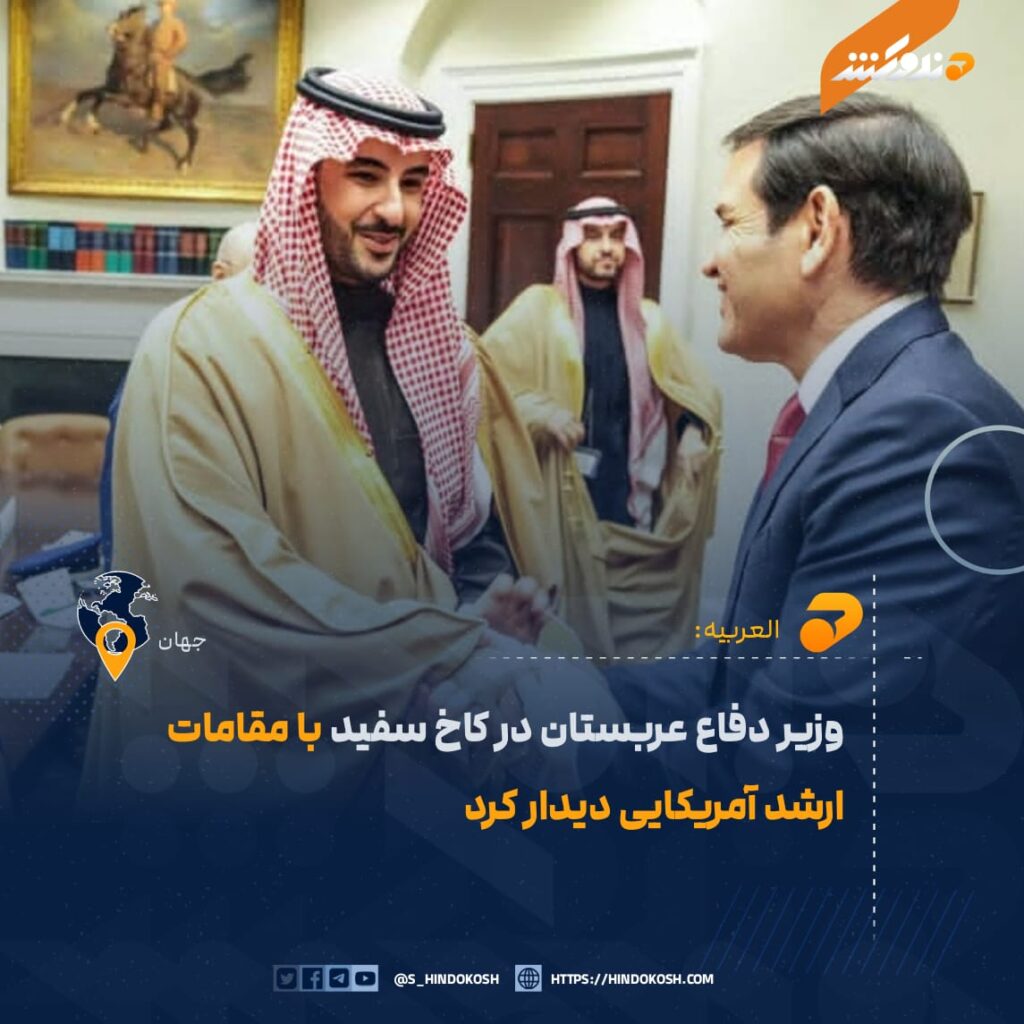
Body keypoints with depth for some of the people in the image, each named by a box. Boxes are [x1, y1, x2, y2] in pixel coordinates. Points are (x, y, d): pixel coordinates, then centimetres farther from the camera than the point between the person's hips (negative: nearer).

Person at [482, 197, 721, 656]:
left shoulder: (648, 318, 15)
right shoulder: (541, 307, 2)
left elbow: (698, 390, 21)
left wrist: (696, 427, 0)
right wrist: (540, 412, -19)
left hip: (630, 493, 4)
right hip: (563, 492, -4)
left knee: (638, 604, 4)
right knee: (567, 607, -2)